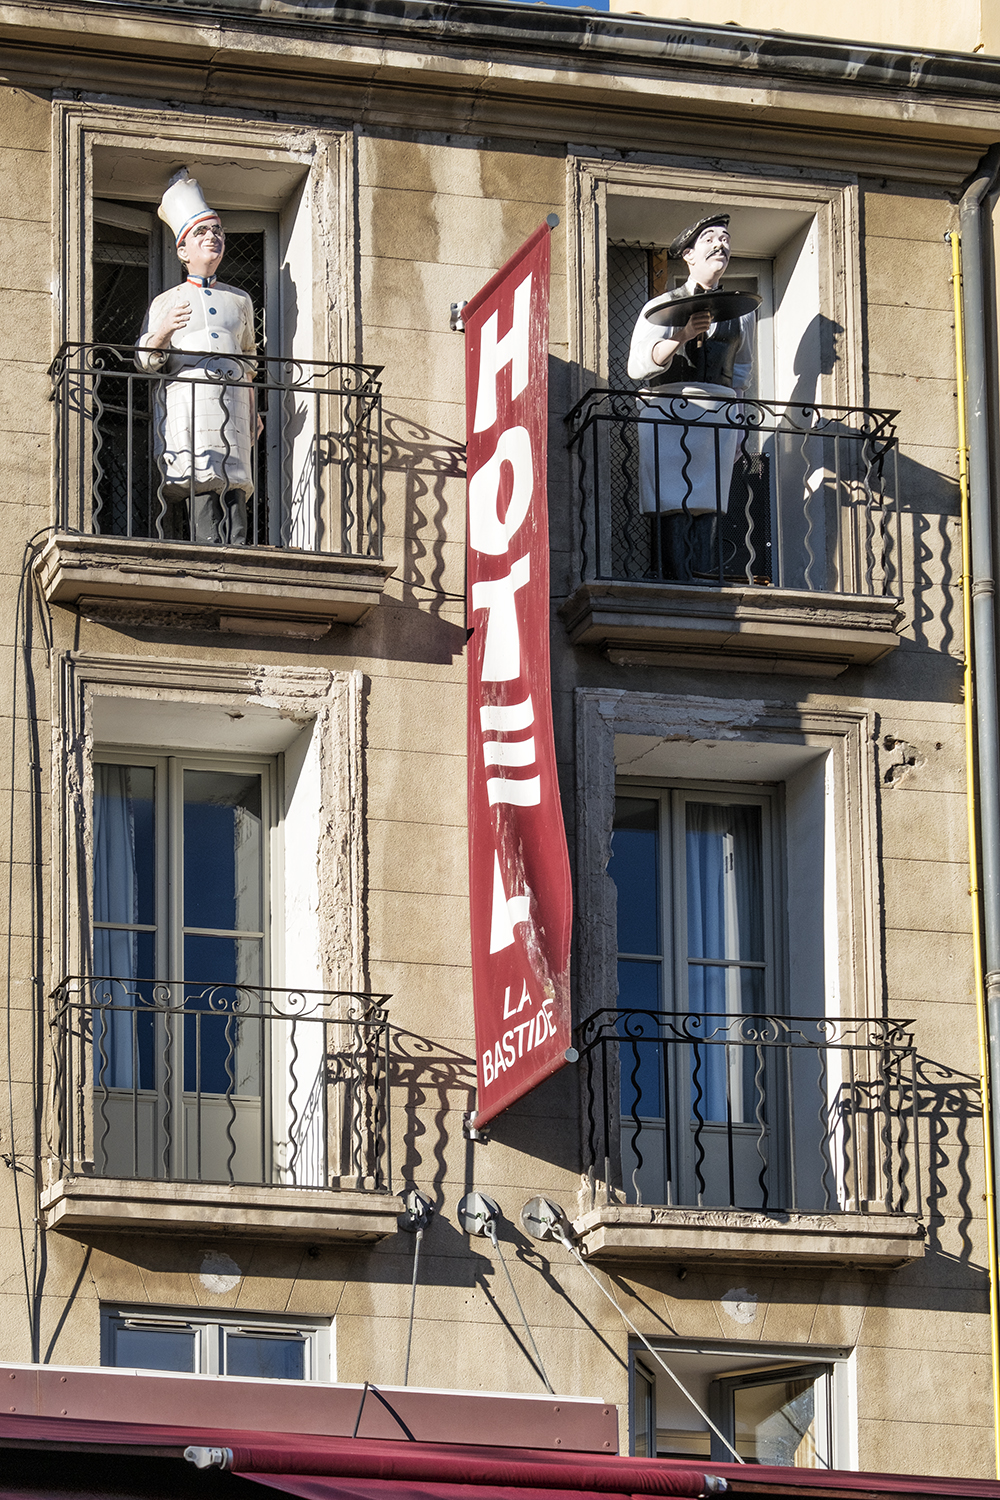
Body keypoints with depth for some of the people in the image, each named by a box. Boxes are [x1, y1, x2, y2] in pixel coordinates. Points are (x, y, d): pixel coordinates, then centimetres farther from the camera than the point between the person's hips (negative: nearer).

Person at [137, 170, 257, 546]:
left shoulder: (240, 301, 26)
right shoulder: (165, 303, 18)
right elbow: (145, 360, 10)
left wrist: (251, 413, 18)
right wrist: (162, 334, -11)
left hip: (233, 399, 3)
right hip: (186, 398, -3)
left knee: (234, 486, -12)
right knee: (201, 482, -19)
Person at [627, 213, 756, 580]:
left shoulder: (740, 312, 18)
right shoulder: (661, 307, 7)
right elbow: (638, 366, -5)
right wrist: (683, 336, -18)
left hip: (717, 413, 3)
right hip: (665, 411, -3)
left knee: (707, 508, -8)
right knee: (672, 508, -14)